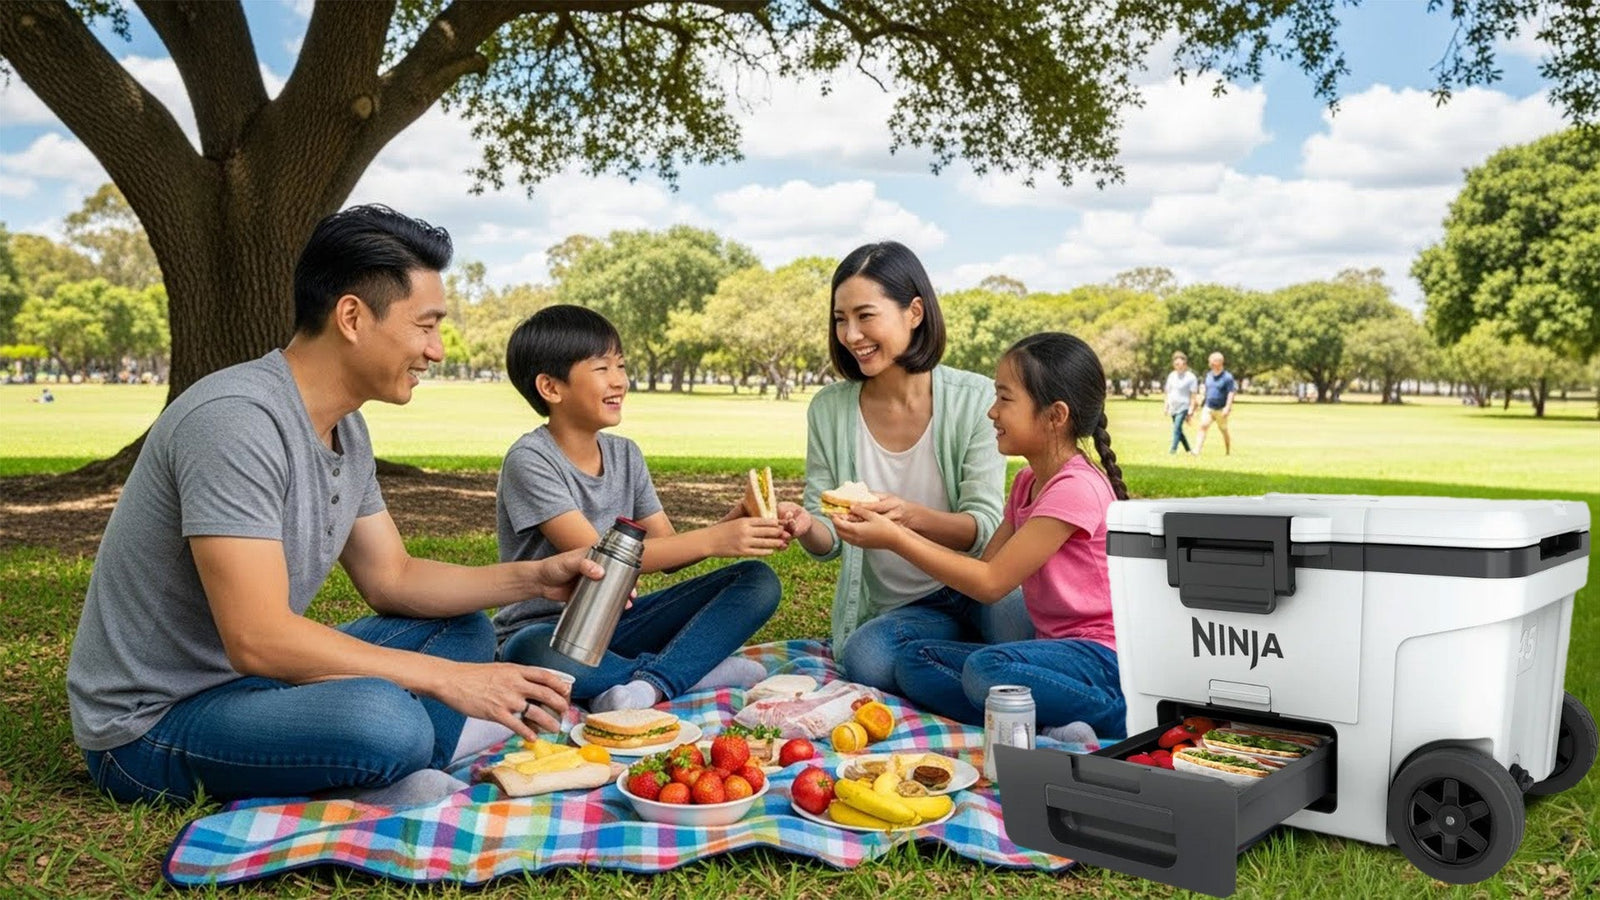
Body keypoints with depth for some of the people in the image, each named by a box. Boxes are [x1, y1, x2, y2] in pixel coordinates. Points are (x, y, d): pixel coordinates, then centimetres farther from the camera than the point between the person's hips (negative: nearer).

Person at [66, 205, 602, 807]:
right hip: (150, 726, -10)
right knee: (383, 718, -37)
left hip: (249, 682, 10)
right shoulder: (236, 419, -25)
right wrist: (447, 678, -25)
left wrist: (531, 578, -1)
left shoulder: (348, 429, 5)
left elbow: (390, 578, 12)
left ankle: (390, 786, -10)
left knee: (464, 628, 9)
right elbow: (257, 639, -29)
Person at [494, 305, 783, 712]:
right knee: (539, 658, -44)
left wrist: (733, 523, -17)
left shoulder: (625, 454, 7)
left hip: (617, 619, 6)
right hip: (545, 629, -6)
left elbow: (666, 548, 3)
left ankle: (651, 682, -29)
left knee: (759, 581, -9)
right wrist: (712, 540, -28)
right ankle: (692, 670, -22)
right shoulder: (530, 460, -15)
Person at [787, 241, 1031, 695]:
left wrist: (911, 516, -34)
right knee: (865, 659, -31)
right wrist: (807, 528, -25)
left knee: (1013, 616, -35)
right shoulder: (828, 410, -1)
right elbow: (829, 541, 0)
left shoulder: (975, 398, -8)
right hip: (890, 610, 2)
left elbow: (983, 528, -13)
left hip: (975, 590, -2)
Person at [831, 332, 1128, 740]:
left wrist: (895, 540, -14)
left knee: (986, 668, -35)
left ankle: (1127, 719, -17)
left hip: (1102, 656, -10)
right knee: (914, 660, -2)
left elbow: (991, 583, -18)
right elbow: (984, 565, 9)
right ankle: (1053, 725, -19)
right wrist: (900, 526, 1)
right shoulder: (1027, 482, 12)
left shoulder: (1076, 488, -18)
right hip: (1055, 647, 10)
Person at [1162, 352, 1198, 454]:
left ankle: (1173, 449, -20)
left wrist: (1191, 410, -12)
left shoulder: (1190, 377, -6)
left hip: (1183, 407, -6)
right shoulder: (1171, 375, 10)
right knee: (1178, 430, 11)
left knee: (1176, 428, -18)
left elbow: (1193, 395, -7)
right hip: (1173, 407, 6)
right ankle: (1188, 450, 23)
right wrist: (1166, 407, 13)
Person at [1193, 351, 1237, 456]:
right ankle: (1197, 451, -25)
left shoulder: (1227, 377, -9)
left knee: (1224, 431, 11)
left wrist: (1227, 408, -24)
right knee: (1203, 427, -15)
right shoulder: (1209, 375, 9)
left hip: (1221, 410, -4)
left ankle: (1228, 451, 30)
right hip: (1208, 408, 4)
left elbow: (1231, 393, -14)